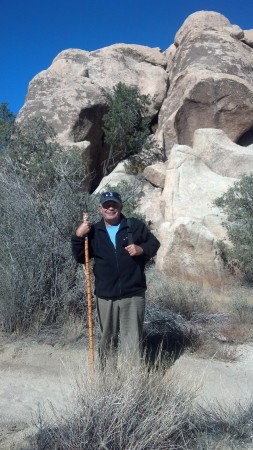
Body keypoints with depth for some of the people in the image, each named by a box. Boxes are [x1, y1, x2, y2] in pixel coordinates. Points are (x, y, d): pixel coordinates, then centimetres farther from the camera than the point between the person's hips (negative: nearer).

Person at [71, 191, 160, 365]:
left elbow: (154, 243, 8)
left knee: (133, 338, 3)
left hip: (133, 294, -2)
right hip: (105, 295, 2)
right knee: (107, 337, 16)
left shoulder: (135, 226, 0)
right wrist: (79, 236, -12)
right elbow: (80, 258, 3)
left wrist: (141, 249, -13)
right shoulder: (93, 231, 6)